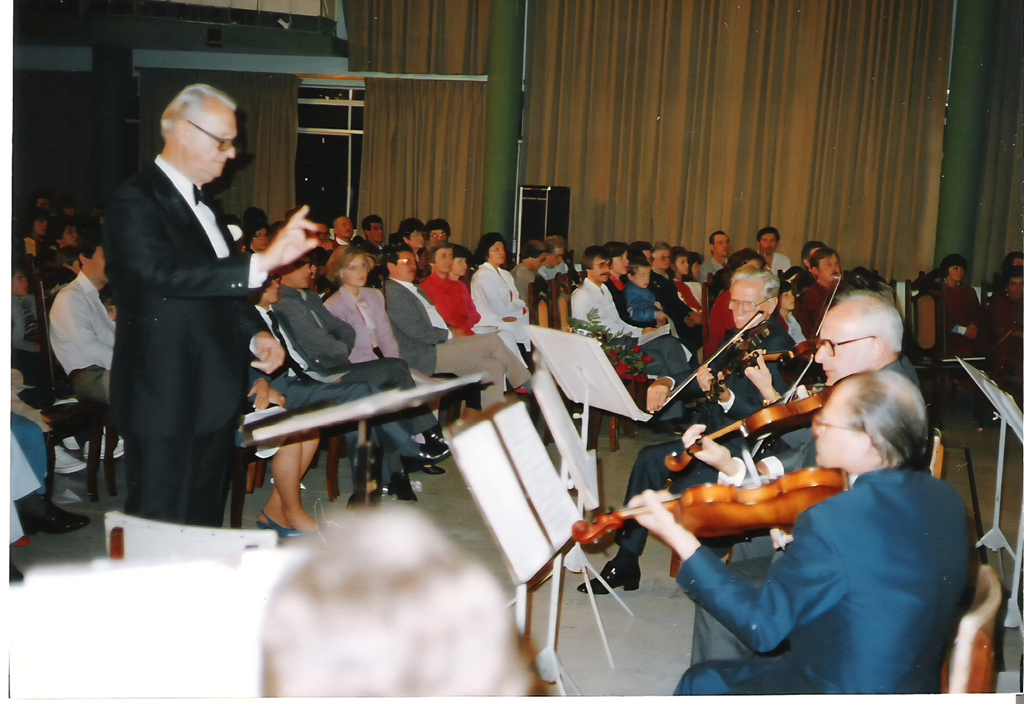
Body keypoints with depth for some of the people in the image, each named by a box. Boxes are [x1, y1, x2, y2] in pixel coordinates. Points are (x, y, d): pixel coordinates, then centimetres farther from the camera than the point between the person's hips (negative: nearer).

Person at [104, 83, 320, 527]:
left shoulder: (198, 202, 16)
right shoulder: (135, 202, -14)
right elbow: (166, 273, -30)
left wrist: (255, 334, 6)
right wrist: (261, 262, -38)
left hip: (214, 395, 9)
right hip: (166, 401, -9)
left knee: (205, 522, 18)